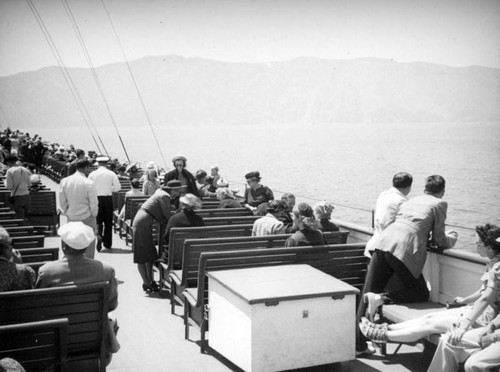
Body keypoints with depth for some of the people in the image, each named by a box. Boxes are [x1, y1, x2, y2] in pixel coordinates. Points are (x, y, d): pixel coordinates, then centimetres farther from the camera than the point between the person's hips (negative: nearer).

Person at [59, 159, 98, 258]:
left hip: (71, 218, 4)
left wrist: (66, 213, 16)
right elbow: (93, 203, -11)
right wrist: (94, 214, 6)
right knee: (88, 245, 8)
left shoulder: (64, 181, -3)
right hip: (86, 218, -4)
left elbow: (62, 201, 4)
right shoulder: (89, 183, -16)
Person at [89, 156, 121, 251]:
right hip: (108, 198, 0)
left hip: (97, 198, 0)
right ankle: (107, 244, 15)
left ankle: (99, 236, -18)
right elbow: (118, 187, -5)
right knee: (108, 221, 9)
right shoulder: (111, 174, -2)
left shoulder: (92, 174, -2)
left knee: (98, 220, 9)